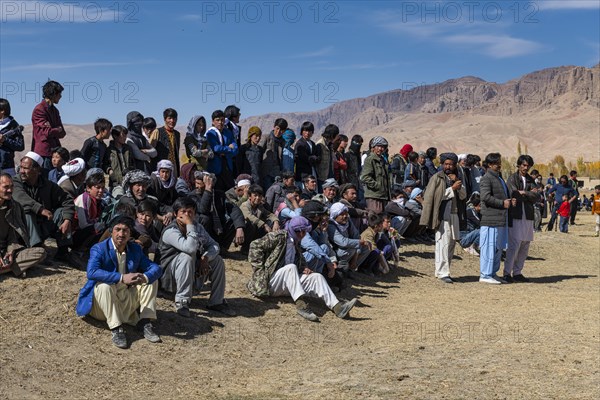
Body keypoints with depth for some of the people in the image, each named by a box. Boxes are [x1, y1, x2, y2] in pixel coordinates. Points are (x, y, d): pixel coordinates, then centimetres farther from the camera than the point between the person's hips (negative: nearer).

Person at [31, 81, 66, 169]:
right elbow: (48, 132, -16)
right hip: (43, 152, -8)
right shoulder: (39, 110, -9)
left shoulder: (54, 110, 18)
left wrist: (53, 130, -8)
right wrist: (58, 130, 2)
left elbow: (62, 133, 11)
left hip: (54, 151, 8)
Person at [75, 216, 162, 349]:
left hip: (126, 303, 5)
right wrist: (122, 278, -40)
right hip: (101, 306, -5)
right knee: (105, 285, -34)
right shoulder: (99, 249, -12)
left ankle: (145, 323, -13)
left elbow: (156, 268, -4)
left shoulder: (136, 249, 4)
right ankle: (116, 329, -32)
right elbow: (91, 272, -31)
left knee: (151, 279, -6)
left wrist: (144, 277, -29)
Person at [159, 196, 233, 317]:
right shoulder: (170, 231, -22)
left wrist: (205, 257, -22)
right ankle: (182, 302, -26)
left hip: (192, 273, 7)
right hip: (170, 278, -7)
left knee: (217, 260, -8)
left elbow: (214, 245, -2)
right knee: (186, 257, -34)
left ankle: (216, 302, 0)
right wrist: (190, 225, -31)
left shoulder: (198, 227, 2)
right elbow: (190, 248, -38)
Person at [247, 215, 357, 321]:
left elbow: (301, 261, 35)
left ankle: (336, 306, -28)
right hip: (270, 281, -7)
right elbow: (255, 245, -10)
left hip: (287, 287, 7)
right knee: (291, 267, -34)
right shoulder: (279, 237, -3)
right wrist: (260, 267, -13)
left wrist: (304, 268, 11)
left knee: (317, 277, -12)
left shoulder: (296, 244, 20)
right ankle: (301, 304, -50)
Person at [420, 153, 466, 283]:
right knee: (443, 243, -11)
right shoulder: (437, 178, -2)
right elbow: (436, 196, -11)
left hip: (454, 214, 7)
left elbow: (463, 195, 8)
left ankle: (441, 271, 16)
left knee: (451, 243, 8)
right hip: (442, 215, -7)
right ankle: (442, 273, -9)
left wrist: (457, 182, -5)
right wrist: (452, 188, -11)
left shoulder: (455, 179, 17)